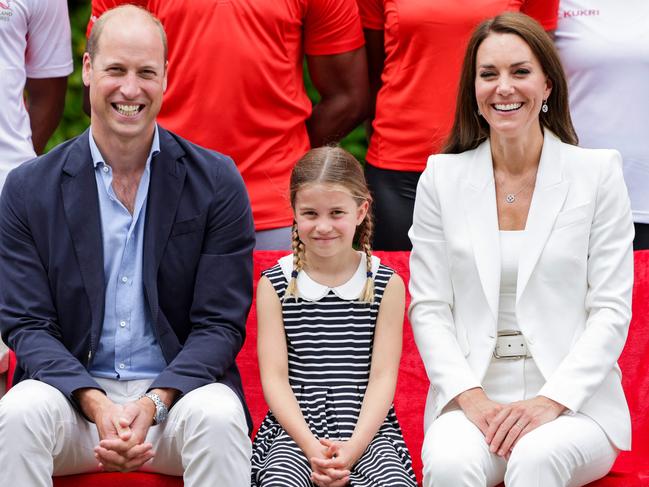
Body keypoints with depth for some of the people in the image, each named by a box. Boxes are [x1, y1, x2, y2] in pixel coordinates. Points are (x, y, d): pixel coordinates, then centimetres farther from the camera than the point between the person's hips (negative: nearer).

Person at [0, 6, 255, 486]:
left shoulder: (217, 182, 1)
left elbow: (221, 324, -1)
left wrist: (153, 403, -18)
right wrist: (96, 405, -18)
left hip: (178, 389, 0)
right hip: (74, 390, 1)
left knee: (218, 417, -33)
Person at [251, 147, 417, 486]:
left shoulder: (387, 285, 6)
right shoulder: (274, 284, 6)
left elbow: (382, 376, 1)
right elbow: (274, 376, 0)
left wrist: (354, 447, -14)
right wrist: (310, 446, -14)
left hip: (367, 425, 1)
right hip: (295, 426, 0)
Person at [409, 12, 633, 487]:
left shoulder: (598, 173, 3)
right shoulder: (443, 177, 8)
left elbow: (611, 311, 0)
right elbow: (428, 308, 5)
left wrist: (552, 400, -13)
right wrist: (469, 397, -11)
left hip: (575, 399, -1)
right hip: (471, 397, 1)